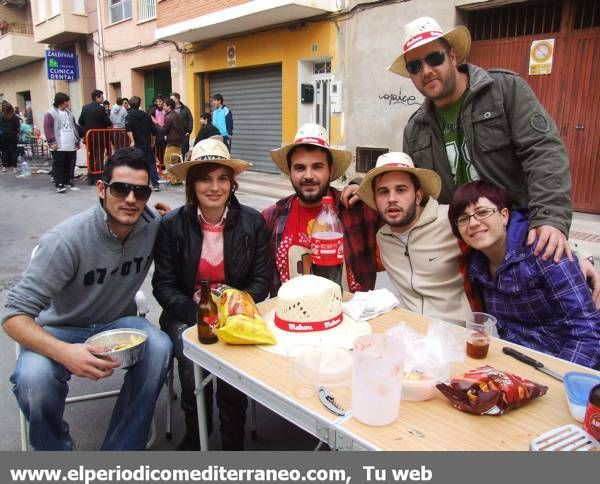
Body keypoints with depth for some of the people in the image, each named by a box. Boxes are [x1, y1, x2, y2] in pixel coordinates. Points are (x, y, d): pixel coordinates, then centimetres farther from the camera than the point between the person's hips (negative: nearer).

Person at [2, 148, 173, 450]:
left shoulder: (154, 225, -14)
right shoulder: (66, 240, -25)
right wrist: (63, 352, -41)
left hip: (117, 323, 3)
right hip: (60, 331, -2)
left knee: (159, 348, -28)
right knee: (33, 378, -33)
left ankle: (119, 452, -11)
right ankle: (57, 450, 0)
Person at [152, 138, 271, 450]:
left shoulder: (252, 222, -1)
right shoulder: (172, 225, -2)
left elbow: (261, 281, 0)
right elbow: (163, 285, -2)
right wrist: (197, 313, -19)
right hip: (187, 314, 0)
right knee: (192, 359, -27)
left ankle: (233, 442, 0)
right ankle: (195, 438, 3)